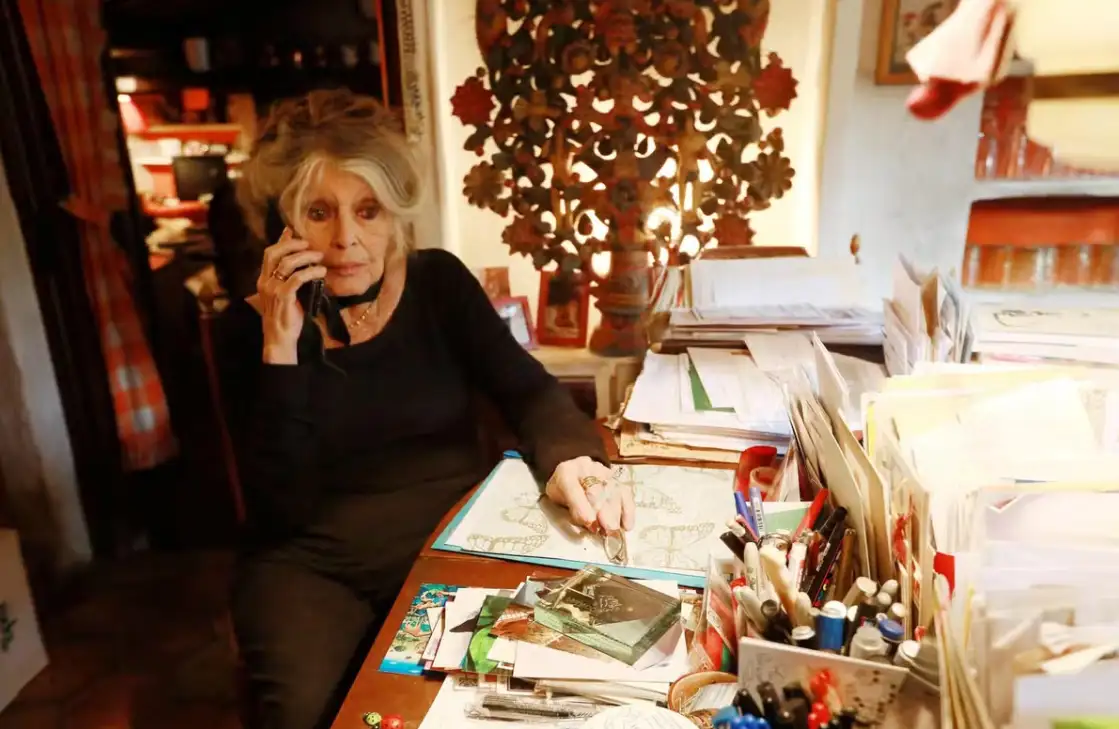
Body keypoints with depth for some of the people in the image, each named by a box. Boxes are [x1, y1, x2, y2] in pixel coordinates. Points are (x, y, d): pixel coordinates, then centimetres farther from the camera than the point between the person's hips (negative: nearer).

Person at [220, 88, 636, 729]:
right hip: (313, 560, -1)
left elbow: (528, 391, -4)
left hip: (455, 534, 2)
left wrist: (570, 458, -27)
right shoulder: (251, 326, -3)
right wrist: (281, 345, -19)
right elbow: (282, 509, -11)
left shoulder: (438, 281, 1)